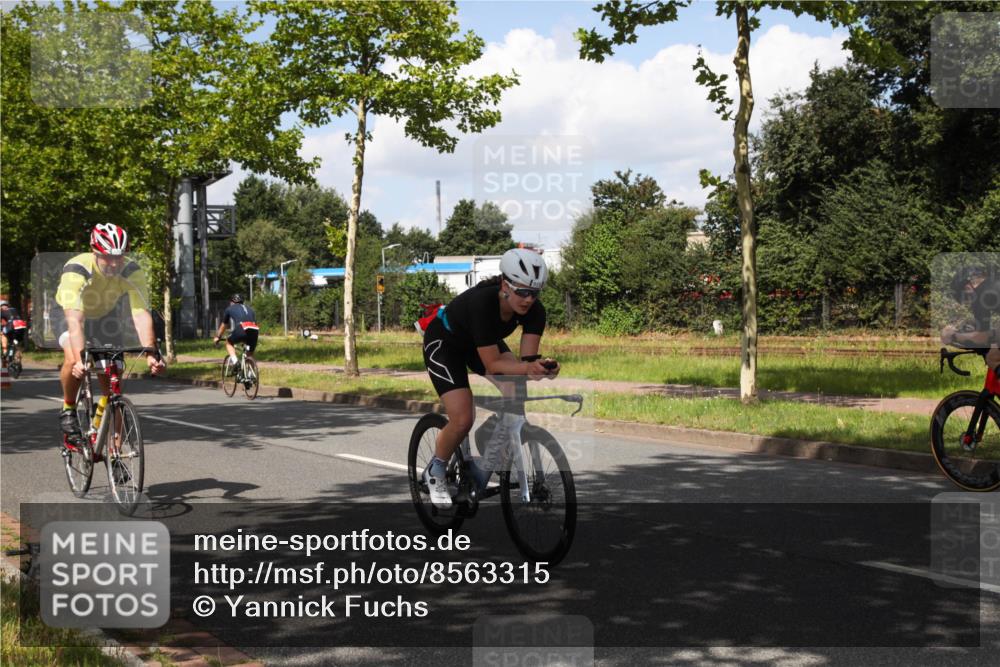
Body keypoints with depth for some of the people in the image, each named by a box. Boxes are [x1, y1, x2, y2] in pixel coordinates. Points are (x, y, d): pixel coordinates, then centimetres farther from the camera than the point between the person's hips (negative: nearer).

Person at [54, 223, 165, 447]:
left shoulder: (132, 272, -30)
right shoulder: (76, 270, -38)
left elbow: (141, 314, -38)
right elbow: (75, 319, -47)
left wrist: (151, 353, -52)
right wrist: (80, 357, -60)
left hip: (105, 316, 3)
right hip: (68, 313, -3)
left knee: (112, 385, -5)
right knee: (73, 360, -31)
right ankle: (68, 410, -7)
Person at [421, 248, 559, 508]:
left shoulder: (535, 311, -25)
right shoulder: (482, 302, -40)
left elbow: (527, 357, -26)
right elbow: (492, 364, -37)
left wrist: (538, 367, -49)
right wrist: (526, 368, -53)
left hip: (485, 341, 6)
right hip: (444, 342, -5)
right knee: (463, 418, -20)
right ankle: (435, 472, 9)